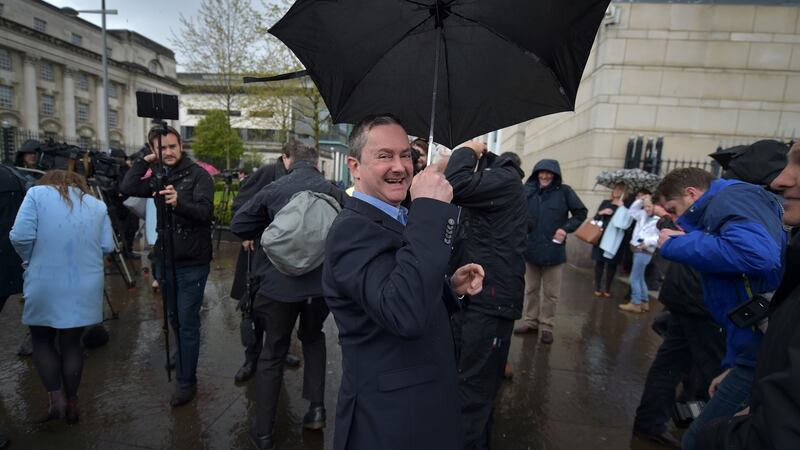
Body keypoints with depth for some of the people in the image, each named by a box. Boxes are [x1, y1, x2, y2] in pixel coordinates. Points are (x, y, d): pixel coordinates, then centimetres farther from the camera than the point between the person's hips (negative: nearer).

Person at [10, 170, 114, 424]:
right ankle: (71, 404, 24)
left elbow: (21, 236, -11)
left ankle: (56, 399, 11)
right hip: (84, 287, 3)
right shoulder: (97, 205, 8)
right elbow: (107, 246, 4)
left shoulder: (37, 193, -1)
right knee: (72, 342, 15)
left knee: (42, 340, 17)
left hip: (45, 285, -2)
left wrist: (30, 260, 8)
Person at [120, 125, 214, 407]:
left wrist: (179, 202, -39)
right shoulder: (158, 178, 10)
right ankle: (184, 360, 43)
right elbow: (126, 188, -3)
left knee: (187, 322, -1)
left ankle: (186, 382, 10)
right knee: (174, 318, 21)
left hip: (192, 262, -6)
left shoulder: (198, 175, -9)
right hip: (165, 259, 7)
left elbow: (205, 211, -21)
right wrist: (145, 161, -4)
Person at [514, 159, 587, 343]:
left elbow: (581, 212, 1)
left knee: (550, 292, 8)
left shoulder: (564, 191, -6)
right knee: (531, 289, 16)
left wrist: (566, 228, -11)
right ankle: (530, 321, 30)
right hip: (531, 248, 2)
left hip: (553, 250, -2)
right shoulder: (528, 190, -2)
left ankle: (547, 326, 23)